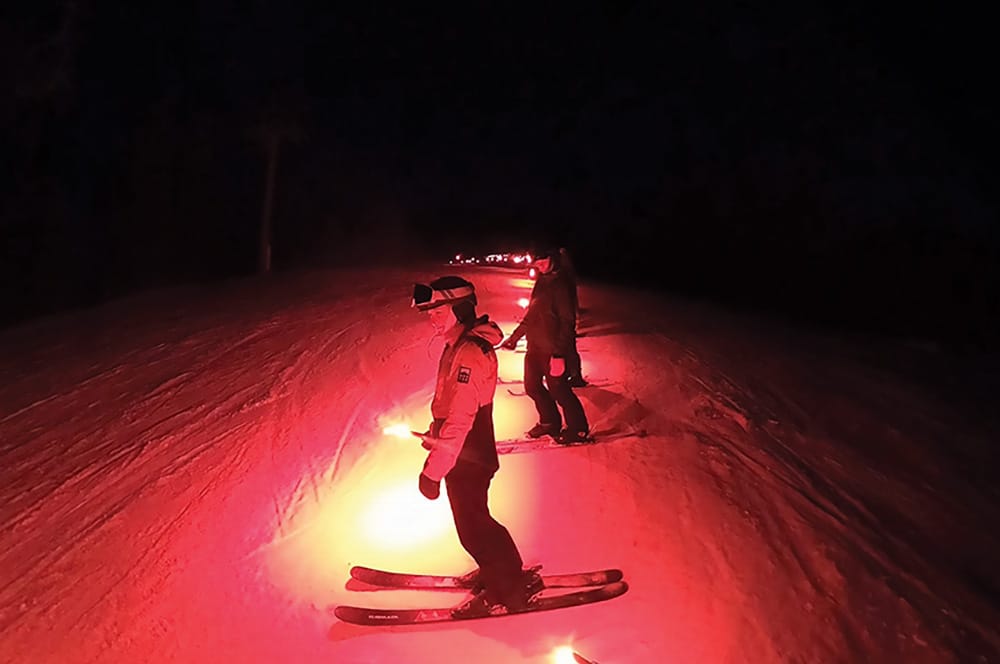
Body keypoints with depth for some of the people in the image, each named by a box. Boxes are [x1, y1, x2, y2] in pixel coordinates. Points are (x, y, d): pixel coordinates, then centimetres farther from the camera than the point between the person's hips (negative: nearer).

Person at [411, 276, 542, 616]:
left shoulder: (469, 354, -27)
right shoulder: (460, 345, 6)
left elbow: (459, 422, -30)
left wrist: (433, 470, -27)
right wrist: (435, 432, 27)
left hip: (467, 459, -10)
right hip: (468, 451, 10)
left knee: (472, 527, 5)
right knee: (473, 519, 22)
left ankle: (510, 590, 22)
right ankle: (503, 572, 40)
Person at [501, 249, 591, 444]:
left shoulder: (561, 285, -16)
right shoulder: (541, 282, 11)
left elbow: (567, 323, -20)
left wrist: (559, 354, -24)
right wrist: (514, 337, 22)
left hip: (552, 351, -9)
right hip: (534, 347, 9)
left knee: (559, 391, 0)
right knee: (532, 387, 18)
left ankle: (578, 429, 18)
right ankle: (550, 422, 36)